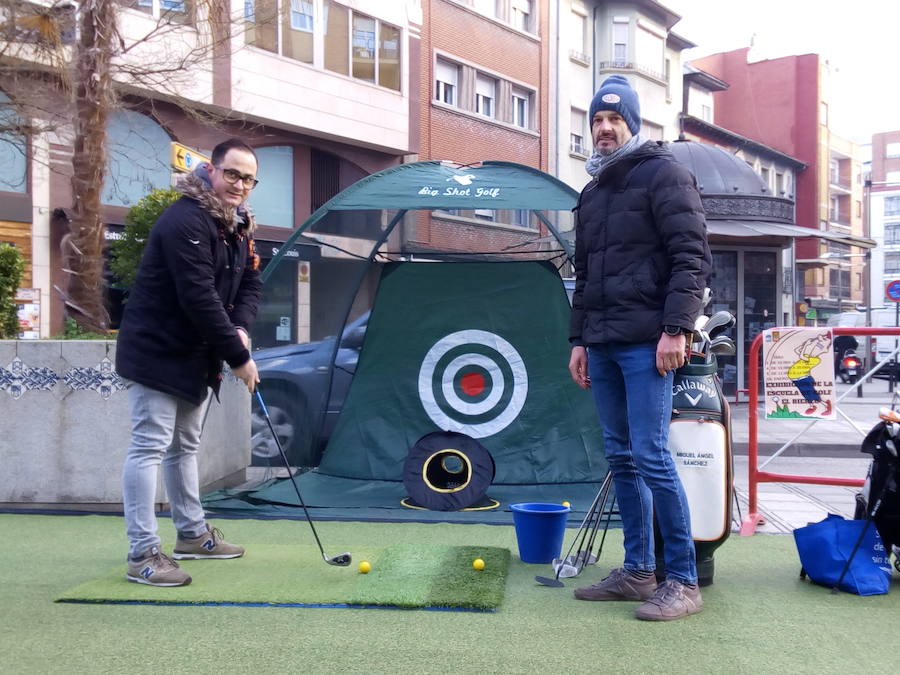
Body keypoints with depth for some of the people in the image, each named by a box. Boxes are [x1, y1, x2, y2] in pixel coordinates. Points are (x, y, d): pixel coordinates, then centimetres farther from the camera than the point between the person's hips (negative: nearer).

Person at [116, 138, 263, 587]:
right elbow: (199, 298, -27)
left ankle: (192, 534, 31)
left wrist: (241, 328, -9)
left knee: (185, 446, 18)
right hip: (157, 352, -9)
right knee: (149, 447, -8)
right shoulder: (186, 221, -22)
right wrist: (238, 357, -22)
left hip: (196, 355, 10)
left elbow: (250, 283, 12)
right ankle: (142, 555, -4)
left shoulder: (238, 225, 8)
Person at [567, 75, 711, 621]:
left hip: (646, 342, -8)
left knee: (651, 456, -11)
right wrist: (579, 339, 19)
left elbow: (692, 256, -10)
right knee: (621, 457, 9)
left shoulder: (664, 173, -1)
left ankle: (684, 581, -2)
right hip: (602, 345, 8)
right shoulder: (592, 193, 22)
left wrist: (676, 328, -18)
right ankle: (638, 571, 17)